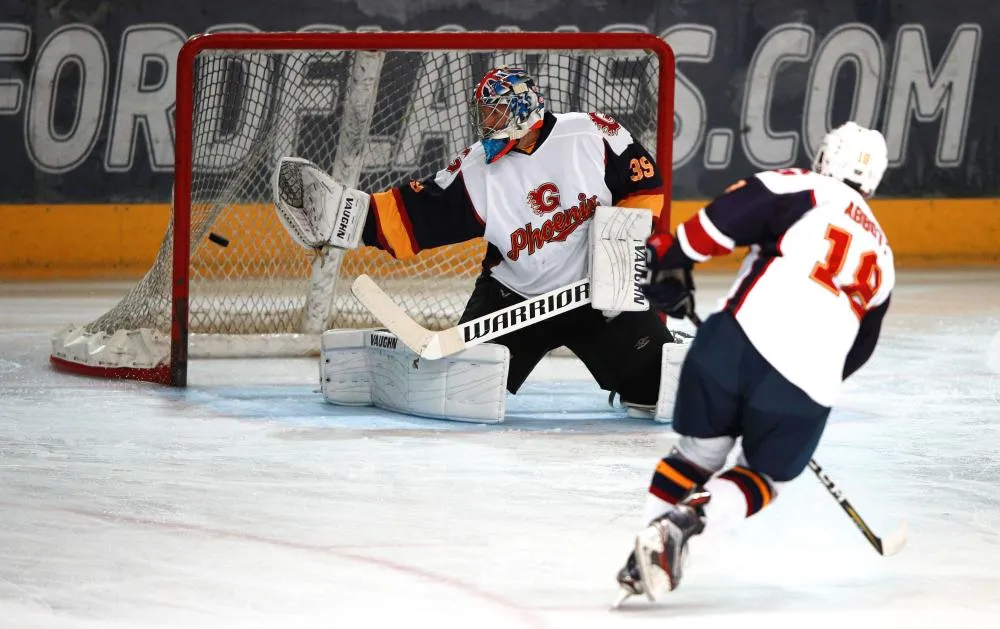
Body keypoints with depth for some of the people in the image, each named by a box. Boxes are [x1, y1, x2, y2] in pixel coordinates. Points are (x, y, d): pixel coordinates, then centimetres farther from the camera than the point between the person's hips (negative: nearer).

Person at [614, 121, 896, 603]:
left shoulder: (804, 190, 10)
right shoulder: (880, 255, 26)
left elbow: (726, 217, -7)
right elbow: (857, 350, 33)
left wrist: (672, 257, 2)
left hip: (736, 342, -2)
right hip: (806, 390, 2)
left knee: (698, 452, 22)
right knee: (763, 480, 22)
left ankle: (642, 560, 10)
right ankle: (684, 521, -6)